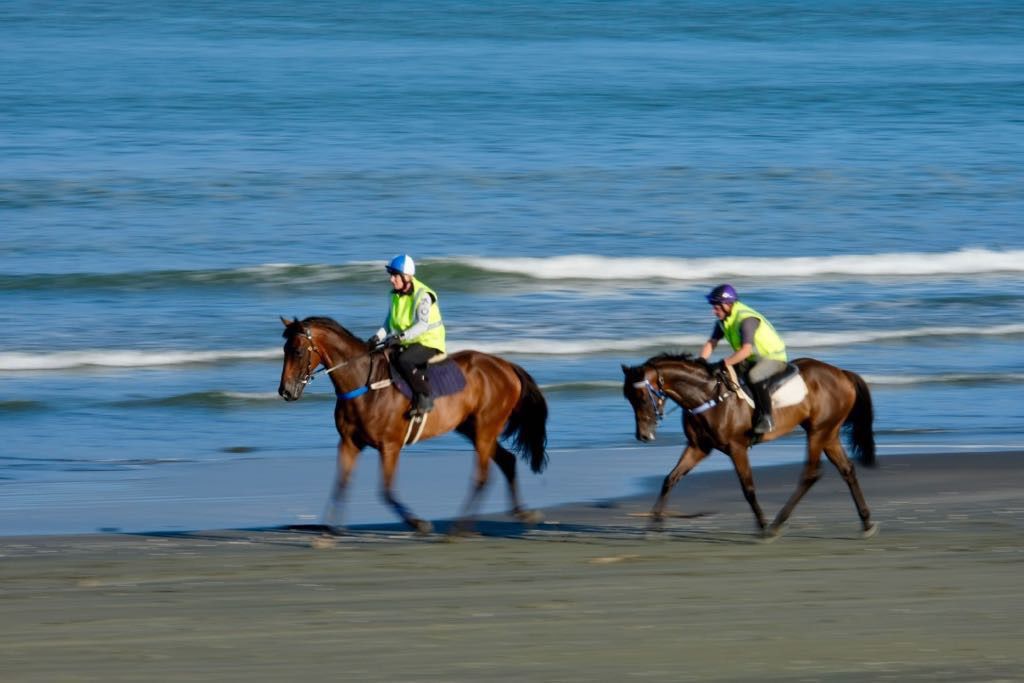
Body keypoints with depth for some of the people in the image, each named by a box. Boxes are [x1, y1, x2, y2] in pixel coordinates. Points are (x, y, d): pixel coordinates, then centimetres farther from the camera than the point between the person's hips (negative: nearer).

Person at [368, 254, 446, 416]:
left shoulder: (423, 295, -18)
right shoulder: (395, 295, 7)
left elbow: (422, 325, -25)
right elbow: (390, 321, 15)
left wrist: (400, 337, -34)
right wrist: (379, 336, -3)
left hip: (429, 343, -8)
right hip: (405, 343, 8)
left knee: (404, 361, -35)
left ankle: (425, 398, -25)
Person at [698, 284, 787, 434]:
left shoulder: (747, 319, -27)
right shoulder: (723, 321, 0)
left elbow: (746, 350, -37)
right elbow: (711, 343, 1)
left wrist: (723, 364, -43)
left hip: (774, 358, -9)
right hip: (752, 360, 9)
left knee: (754, 376, -38)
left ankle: (766, 417, -29)